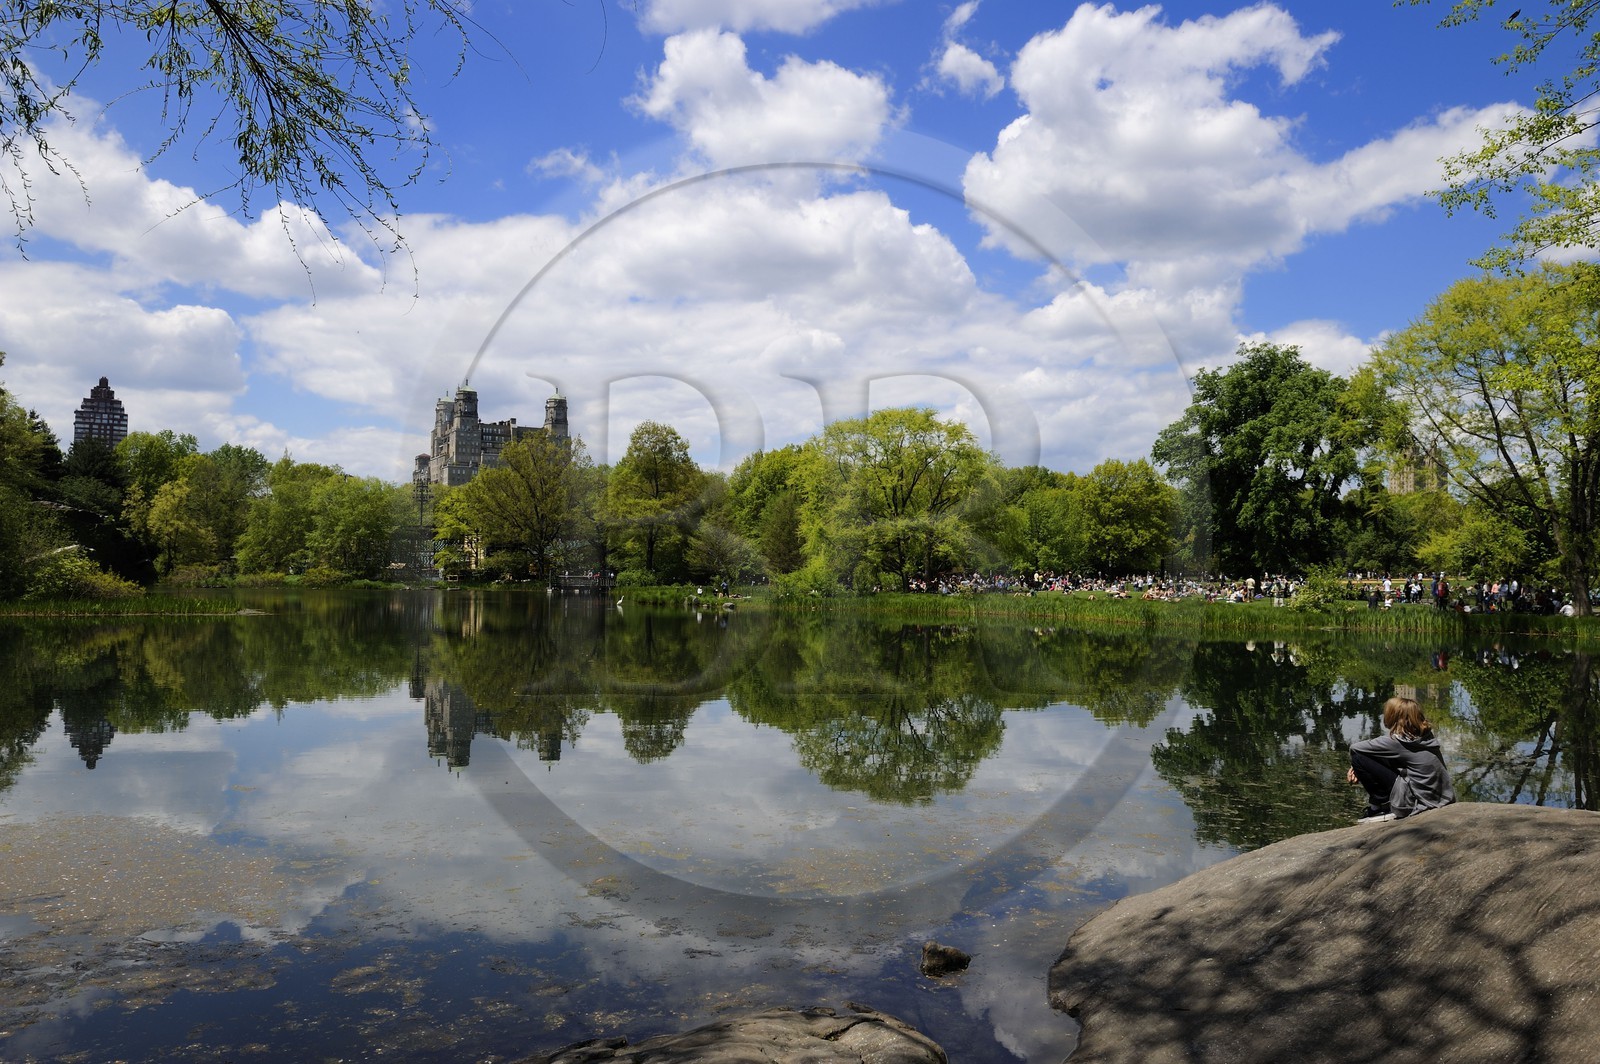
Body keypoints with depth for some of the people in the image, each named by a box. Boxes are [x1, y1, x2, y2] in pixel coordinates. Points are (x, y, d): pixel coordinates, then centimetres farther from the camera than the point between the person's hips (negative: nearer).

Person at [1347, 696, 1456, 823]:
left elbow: (1354, 748, -9)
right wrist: (1358, 770, 10)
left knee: (1358, 758, -9)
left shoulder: (1397, 741, -17)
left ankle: (1381, 808, 0)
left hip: (1418, 802, -8)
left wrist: (1356, 766, 12)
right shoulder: (1426, 735, 5)